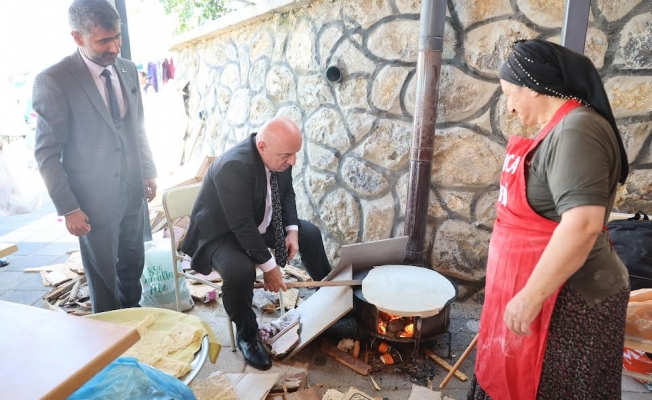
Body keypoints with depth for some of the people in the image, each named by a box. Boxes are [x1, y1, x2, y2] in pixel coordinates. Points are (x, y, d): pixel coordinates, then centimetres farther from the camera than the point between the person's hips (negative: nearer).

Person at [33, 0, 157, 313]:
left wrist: (148, 172, 11)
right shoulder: (52, 81, -15)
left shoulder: (128, 70, 3)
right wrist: (68, 208, -14)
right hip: (94, 199, -5)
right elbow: (46, 153, -12)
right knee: (103, 274, 10)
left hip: (132, 192, 6)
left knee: (133, 263, 19)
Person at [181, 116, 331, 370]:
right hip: (222, 231, -8)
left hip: (260, 222, 8)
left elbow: (287, 193, 4)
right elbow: (242, 225, -34)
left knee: (310, 233, 8)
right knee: (240, 272, -35)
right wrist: (269, 267, -28)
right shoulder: (234, 166, -36)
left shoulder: (278, 155, -12)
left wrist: (292, 230, -9)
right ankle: (247, 336, -5)